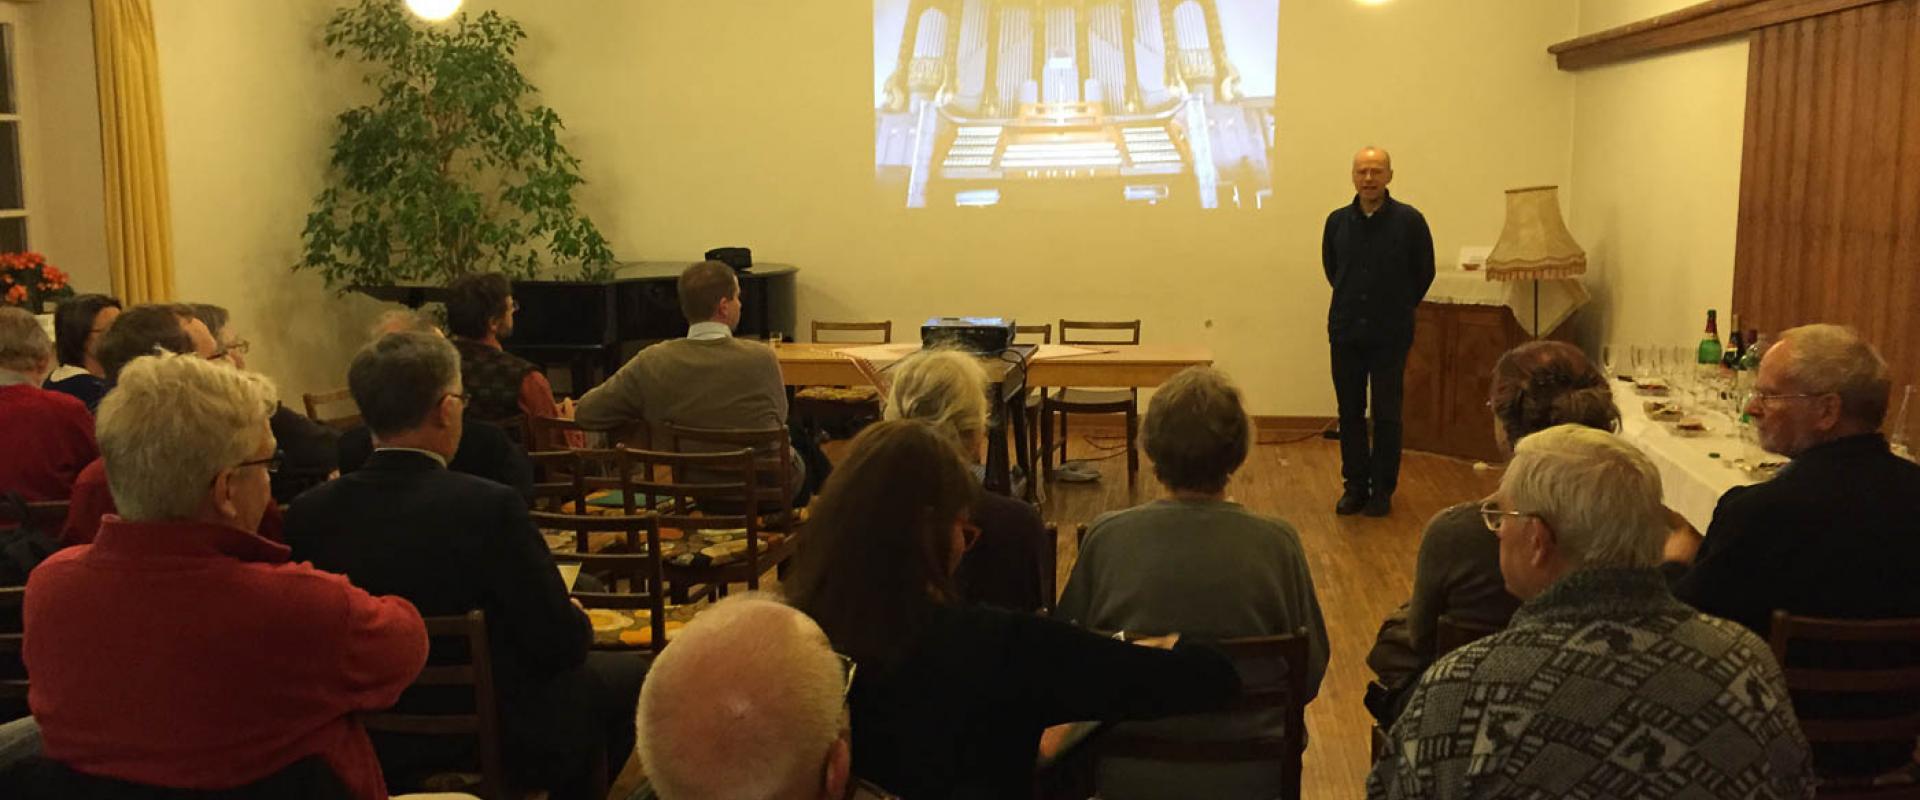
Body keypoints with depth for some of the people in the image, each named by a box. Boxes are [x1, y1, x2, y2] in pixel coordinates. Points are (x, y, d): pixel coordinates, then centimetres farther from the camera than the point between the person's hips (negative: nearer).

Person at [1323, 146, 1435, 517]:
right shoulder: (1337, 221, 1)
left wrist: (1399, 307, 12)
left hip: (1391, 335, -3)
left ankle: (1382, 489, 13)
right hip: (1345, 333, 3)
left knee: (1386, 415, 3)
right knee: (1350, 413, 8)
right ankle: (1355, 485, 19)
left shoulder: (1409, 220, -7)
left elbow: (1424, 272, 4)